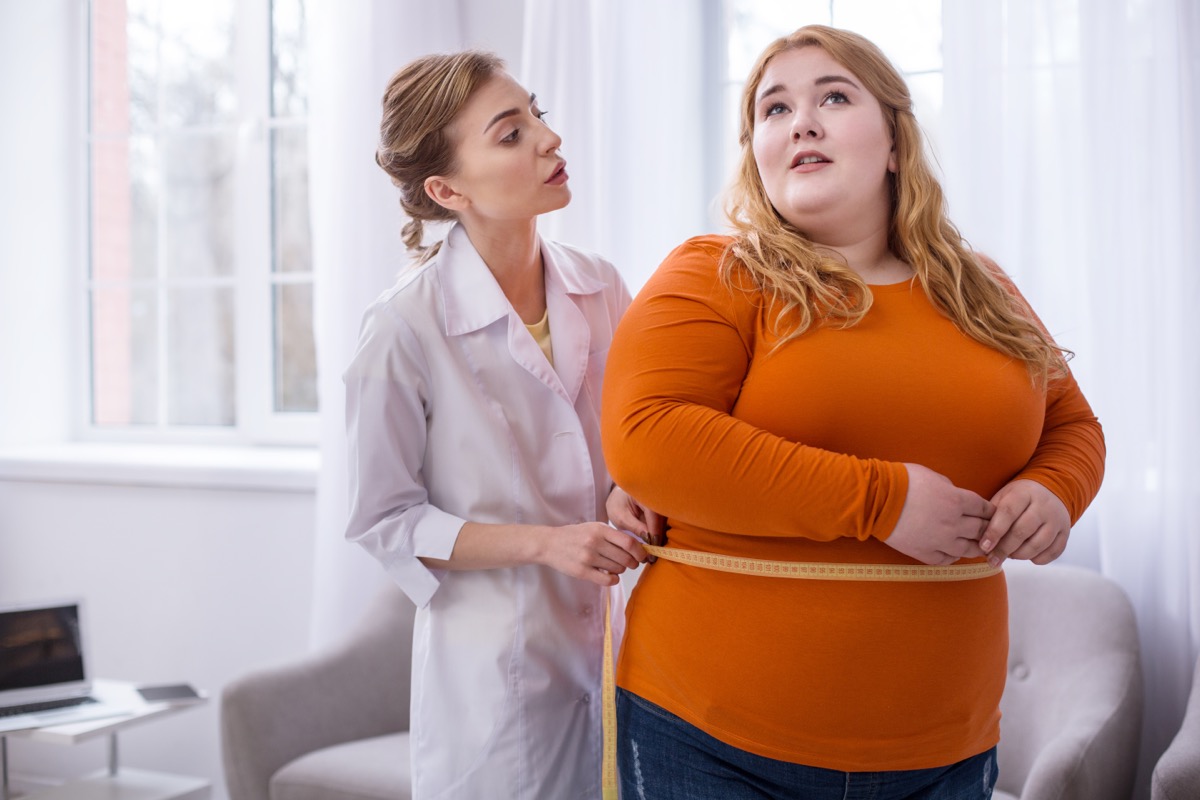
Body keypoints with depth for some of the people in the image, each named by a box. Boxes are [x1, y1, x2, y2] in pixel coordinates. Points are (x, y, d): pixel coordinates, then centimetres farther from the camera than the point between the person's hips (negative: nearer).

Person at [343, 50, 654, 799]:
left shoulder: (600, 287, -3)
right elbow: (385, 519, -9)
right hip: (495, 664, -4)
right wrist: (544, 544, -19)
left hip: (615, 639, 5)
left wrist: (631, 494, -11)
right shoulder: (405, 327, -16)